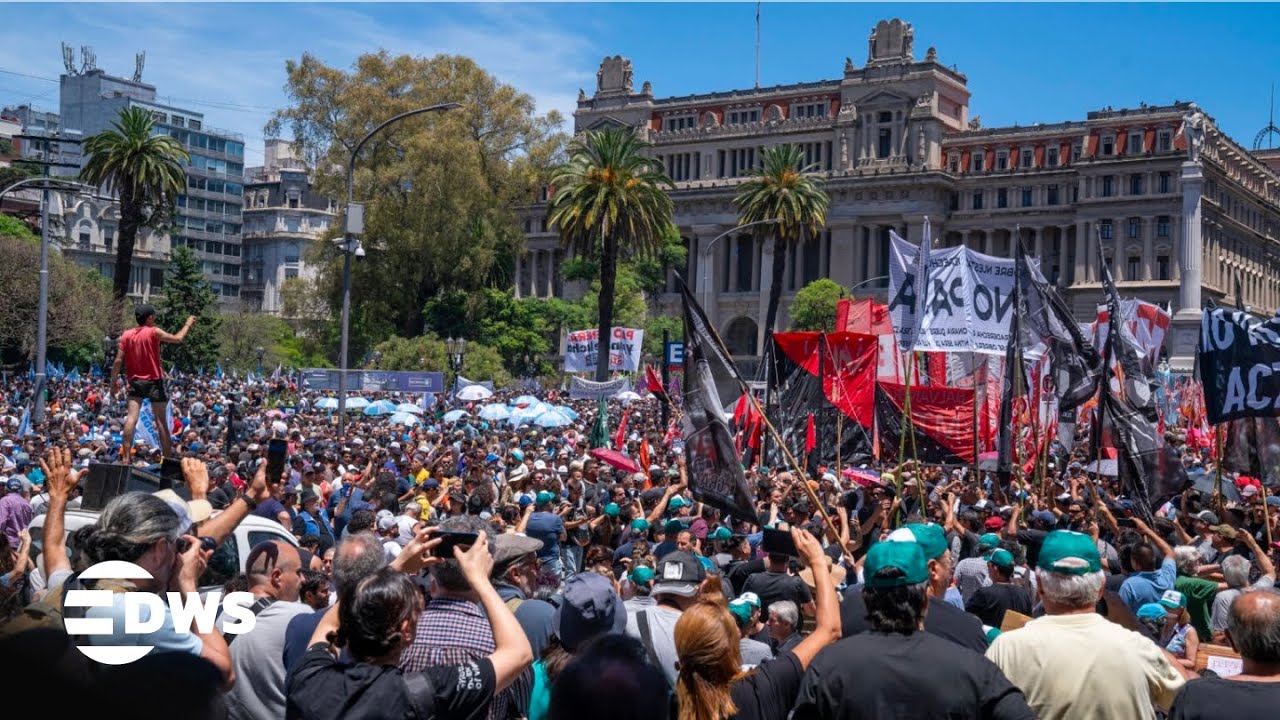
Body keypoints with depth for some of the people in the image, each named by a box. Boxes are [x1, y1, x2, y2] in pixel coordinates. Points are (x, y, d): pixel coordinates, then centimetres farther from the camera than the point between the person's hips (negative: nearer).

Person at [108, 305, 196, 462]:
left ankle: (125, 457, -14)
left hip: (135, 382, 3)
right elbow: (177, 339, -4)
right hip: (154, 382, -3)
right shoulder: (154, 332, -9)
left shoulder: (126, 335, 2)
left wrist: (113, 382, 7)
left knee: (132, 417, -5)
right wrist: (188, 324, 11)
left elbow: (118, 361, 0)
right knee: (161, 420, 3)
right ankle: (168, 458, 7)